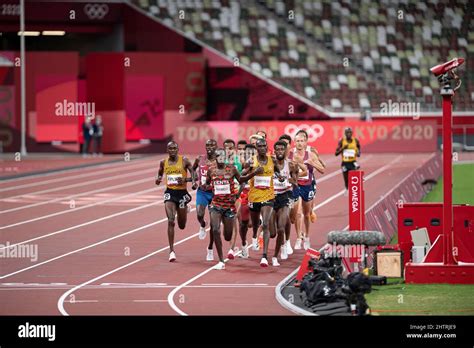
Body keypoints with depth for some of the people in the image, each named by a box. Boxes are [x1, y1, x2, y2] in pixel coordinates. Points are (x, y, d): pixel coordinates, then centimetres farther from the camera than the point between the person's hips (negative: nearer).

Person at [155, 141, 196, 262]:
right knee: (171, 221, -16)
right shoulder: (163, 162, 4)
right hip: (170, 193, 1)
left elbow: (193, 172, -6)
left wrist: (194, 182, -26)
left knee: (182, 225, 11)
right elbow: (160, 172, 21)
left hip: (182, 193, -1)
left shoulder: (184, 160, -5)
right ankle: (172, 251, -14)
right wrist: (159, 178, -1)